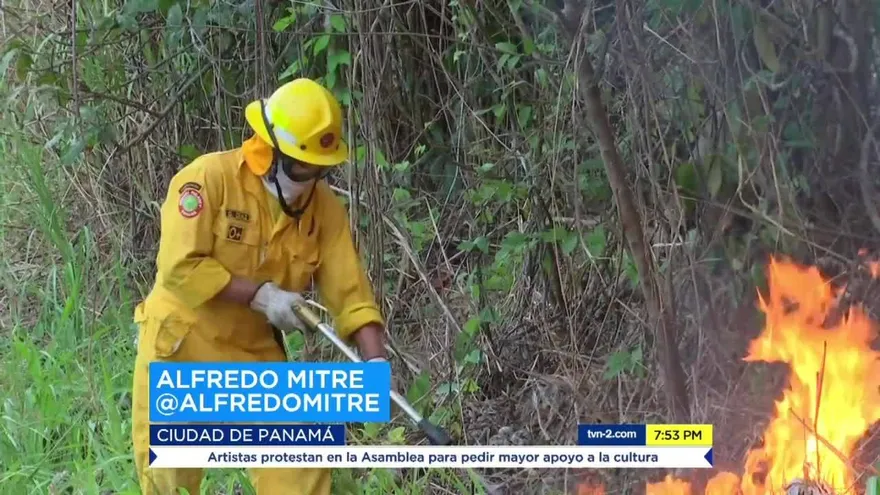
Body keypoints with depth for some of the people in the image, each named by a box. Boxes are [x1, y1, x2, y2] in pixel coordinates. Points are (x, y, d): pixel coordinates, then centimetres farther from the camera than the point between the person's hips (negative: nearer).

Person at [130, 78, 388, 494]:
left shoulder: (325, 208, -5)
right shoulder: (209, 178, -19)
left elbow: (350, 291, -7)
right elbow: (180, 267, -25)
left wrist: (373, 359, -21)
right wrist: (261, 295, -24)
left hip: (256, 353, 4)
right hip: (180, 347, -4)